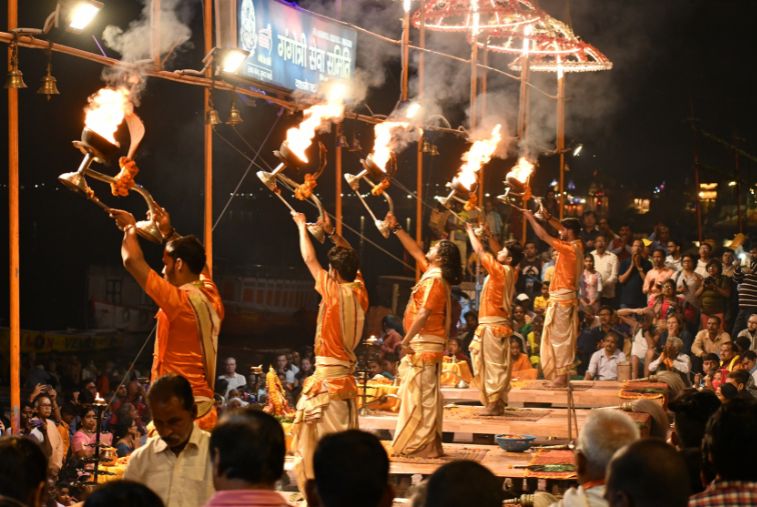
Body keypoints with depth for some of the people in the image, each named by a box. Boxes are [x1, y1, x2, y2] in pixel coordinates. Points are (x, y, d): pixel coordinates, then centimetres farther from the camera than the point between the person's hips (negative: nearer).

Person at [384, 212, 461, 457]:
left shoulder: (434, 280, -16)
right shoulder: (431, 272, 12)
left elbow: (424, 314, -23)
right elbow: (415, 251, 25)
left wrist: (406, 341, -21)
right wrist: (396, 228, 25)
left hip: (424, 345, -10)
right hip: (424, 344, 10)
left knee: (421, 395, -8)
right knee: (424, 396, 12)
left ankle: (422, 445, -7)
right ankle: (428, 444, 16)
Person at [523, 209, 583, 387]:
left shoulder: (569, 249, -18)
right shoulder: (577, 245, 6)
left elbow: (543, 236, -16)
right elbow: (564, 230, 24)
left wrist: (531, 218, -6)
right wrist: (548, 218, 16)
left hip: (561, 298, -9)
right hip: (567, 297, 9)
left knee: (559, 337, -6)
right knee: (563, 337, 11)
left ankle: (560, 376, -6)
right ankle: (561, 375, 14)